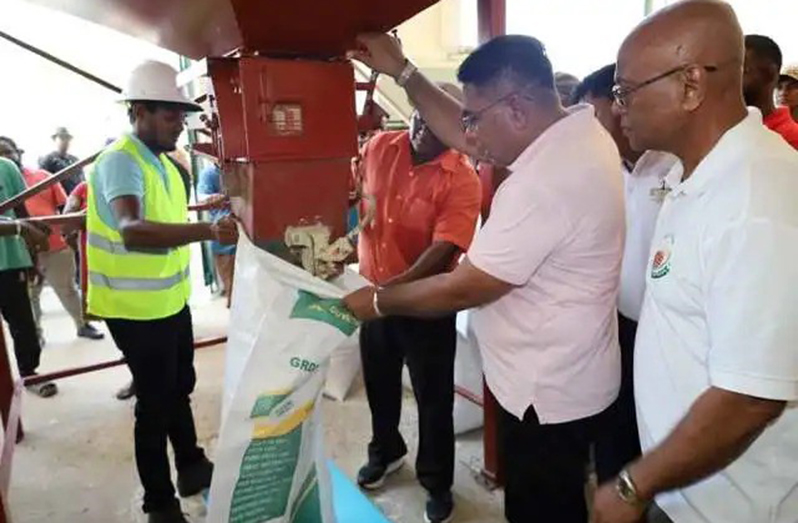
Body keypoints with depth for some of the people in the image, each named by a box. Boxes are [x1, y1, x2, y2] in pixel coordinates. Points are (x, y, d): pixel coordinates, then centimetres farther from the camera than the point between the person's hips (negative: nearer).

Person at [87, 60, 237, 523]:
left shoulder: (162, 162, 9)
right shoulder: (120, 161, -21)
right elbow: (131, 229, -39)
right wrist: (208, 231, -49)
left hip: (171, 299, 9)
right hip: (137, 309, -9)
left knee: (179, 388, 22)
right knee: (156, 401, 5)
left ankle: (192, 467, 43)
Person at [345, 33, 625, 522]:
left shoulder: (545, 181, -31)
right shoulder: (576, 130, -1)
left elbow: (464, 289, -23)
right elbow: (467, 141, 7)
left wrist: (378, 301, -8)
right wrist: (402, 71, 4)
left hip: (548, 394, -9)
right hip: (563, 379, 9)